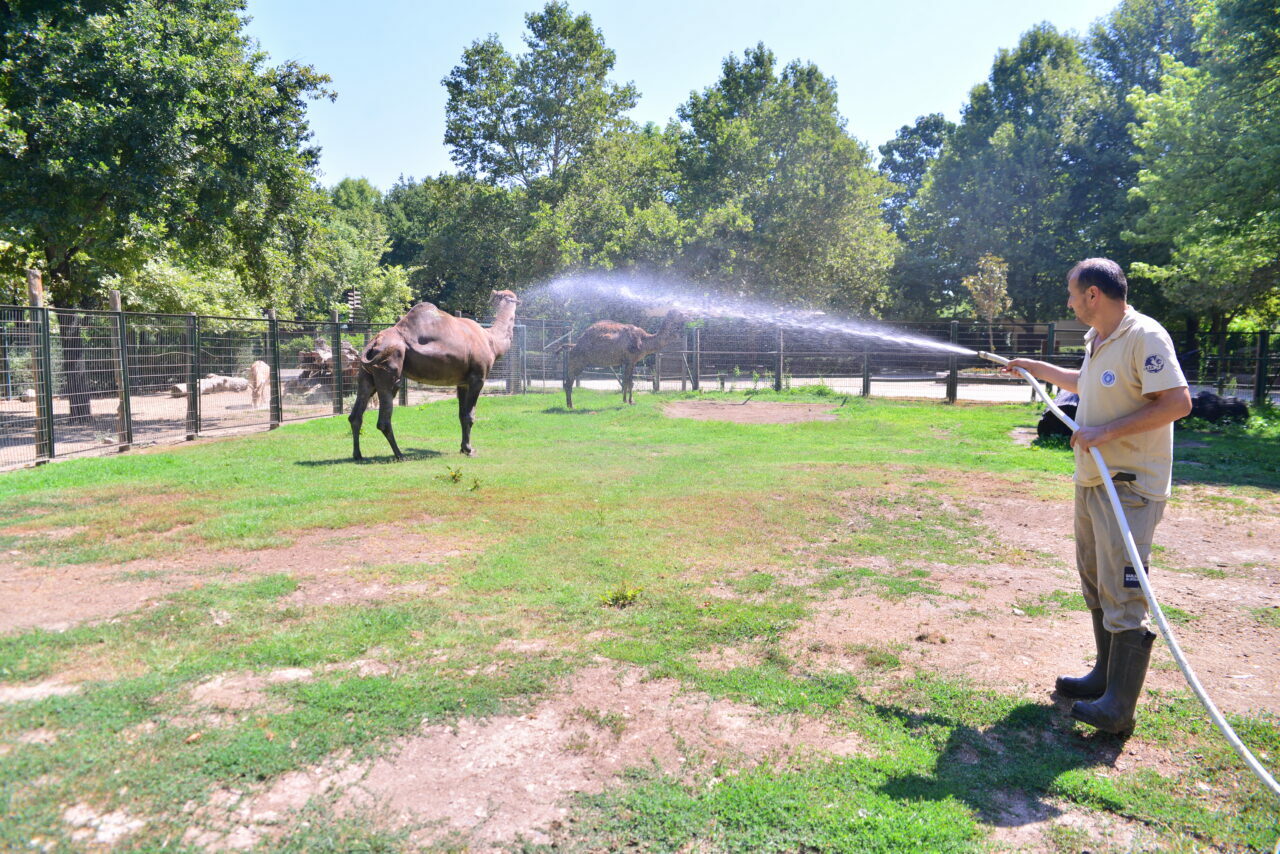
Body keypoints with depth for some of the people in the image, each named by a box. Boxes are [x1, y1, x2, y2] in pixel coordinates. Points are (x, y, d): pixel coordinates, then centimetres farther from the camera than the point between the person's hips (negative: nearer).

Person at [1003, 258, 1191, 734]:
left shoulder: (1144, 337, -16)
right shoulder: (1098, 341, 14)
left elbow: (1178, 401, -24)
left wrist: (1106, 431, -24)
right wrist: (1036, 369, 37)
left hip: (1130, 486, -10)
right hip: (1092, 481, 10)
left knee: (1121, 593, -8)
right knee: (1096, 585, 17)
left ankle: (1118, 707, -1)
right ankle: (1106, 677, 30)